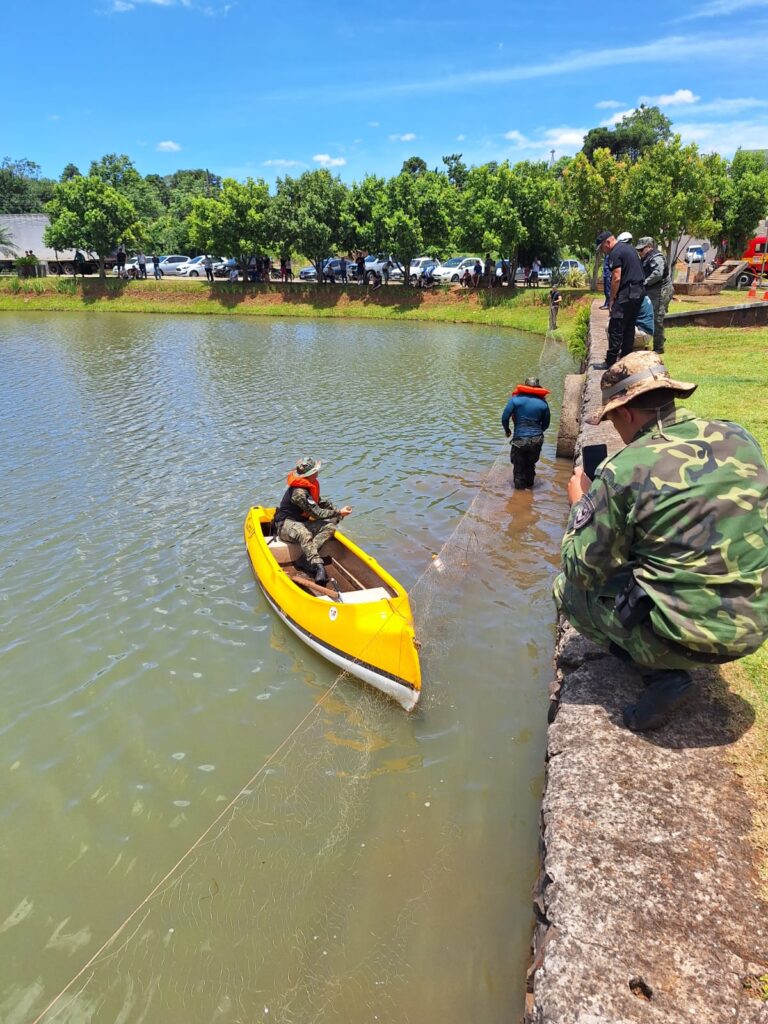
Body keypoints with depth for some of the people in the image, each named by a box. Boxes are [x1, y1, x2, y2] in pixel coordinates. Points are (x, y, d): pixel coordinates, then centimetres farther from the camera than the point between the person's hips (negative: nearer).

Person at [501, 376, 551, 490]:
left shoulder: (516, 399, -7)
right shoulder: (543, 403, 0)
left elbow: (504, 418, -8)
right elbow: (546, 424, 7)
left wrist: (507, 431, 10)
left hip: (520, 439, -3)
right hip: (537, 440, 3)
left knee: (518, 464, 16)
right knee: (531, 464, 23)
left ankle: (519, 486, 25)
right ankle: (529, 484, 37)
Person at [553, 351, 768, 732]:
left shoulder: (622, 472, -16)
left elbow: (581, 570, -8)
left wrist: (579, 503, 7)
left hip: (686, 635, -7)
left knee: (567, 588, 13)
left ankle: (663, 673, 3)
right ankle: (660, 660, 21)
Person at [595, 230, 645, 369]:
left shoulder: (615, 253, -11)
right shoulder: (629, 248, 19)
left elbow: (616, 278, -18)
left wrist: (611, 299, -13)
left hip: (626, 293, -10)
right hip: (639, 291, 10)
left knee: (615, 328, -8)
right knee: (629, 327, 13)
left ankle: (611, 361, -8)